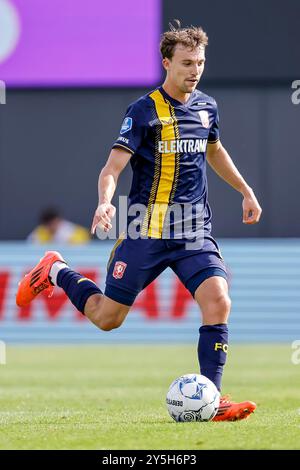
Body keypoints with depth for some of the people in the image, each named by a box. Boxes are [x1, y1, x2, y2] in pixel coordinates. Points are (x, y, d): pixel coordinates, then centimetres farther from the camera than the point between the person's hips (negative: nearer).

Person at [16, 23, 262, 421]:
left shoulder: (206, 107, 9)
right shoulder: (144, 111, -9)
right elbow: (112, 168, -16)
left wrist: (246, 191, 30)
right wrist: (105, 202, -35)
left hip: (195, 233, 4)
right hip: (146, 232, -4)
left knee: (218, 302, -19)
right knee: (107, 318, 3)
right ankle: (56, 272, 31)